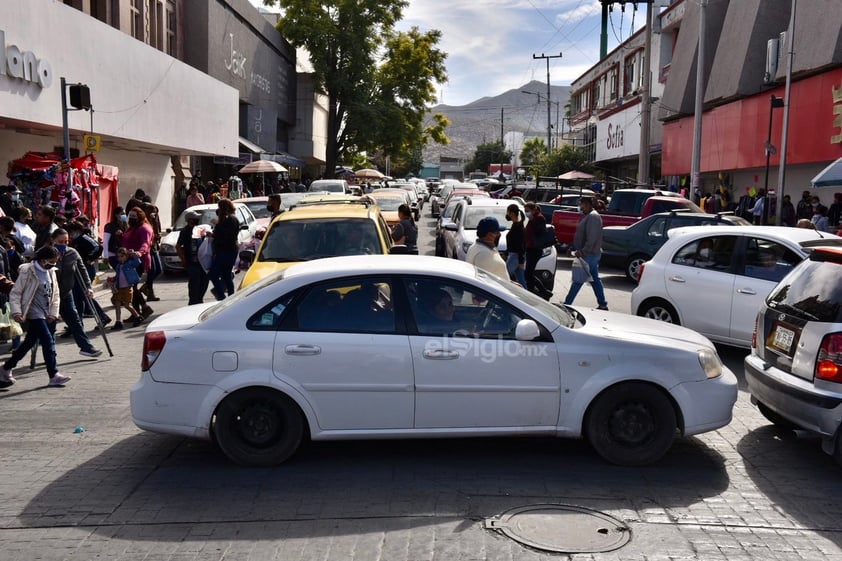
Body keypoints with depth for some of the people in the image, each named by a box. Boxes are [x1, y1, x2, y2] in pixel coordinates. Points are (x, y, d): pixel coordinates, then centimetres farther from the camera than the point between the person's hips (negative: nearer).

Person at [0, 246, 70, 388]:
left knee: (29, 342, 15)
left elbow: (55, 295, 15)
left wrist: (53, 313, 5)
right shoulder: (28, 271, -10)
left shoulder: (51, 272, 10)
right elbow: (15, 293, -7)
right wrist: (16, 312, -17)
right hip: (35, 314, -7)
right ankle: (54, 376, -11)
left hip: (47, 315, 7)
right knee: (48, 341, -15)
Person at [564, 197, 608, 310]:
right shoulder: (588, 216, 17)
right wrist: (575, 249, 18)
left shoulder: (593, 217, -16)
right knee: (595, 279, 13)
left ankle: (567, 304, -4)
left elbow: (592, 238, -25)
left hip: (588, 254, -11)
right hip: (592, 254, 11)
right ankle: (602, 304, 17)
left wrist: (582, 251, -28)